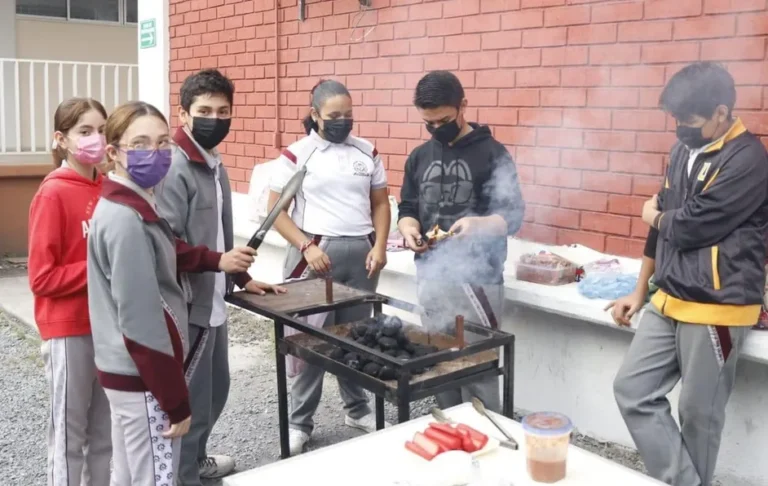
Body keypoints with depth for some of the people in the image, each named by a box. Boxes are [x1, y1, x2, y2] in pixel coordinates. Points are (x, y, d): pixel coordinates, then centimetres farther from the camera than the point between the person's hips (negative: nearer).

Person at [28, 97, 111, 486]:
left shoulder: (107, 190, 5)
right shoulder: (52, 194, -13)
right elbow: (42, 277, -16)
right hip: (68, 328, -6)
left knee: (104, 428, 15)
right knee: (69, 431, 7)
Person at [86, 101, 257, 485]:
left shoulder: (129, 206, 7)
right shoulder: (125, 219, -23)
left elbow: (159, 256, 25)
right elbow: (141, 321, -24)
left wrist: (217, 261, 11)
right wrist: (175, 401, -19)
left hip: (127, 370, 10)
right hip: (142, 376, -10)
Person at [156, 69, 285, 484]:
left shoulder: (215, 165, 12)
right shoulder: (176, 169, -17)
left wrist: (242, 279, 18)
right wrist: (220, 263, -27)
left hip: (212, 300, 10)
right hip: (188, 304, -10)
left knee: (215, 388, 22)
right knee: (190, 399, 3)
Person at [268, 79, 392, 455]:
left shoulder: (367, 152, 8)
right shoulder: (296, 155, -3)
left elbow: (380, 203, 12)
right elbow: (276, 210, -5)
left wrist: (380, 245, -2)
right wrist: (307, 247, -14)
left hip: (361, 252, 3)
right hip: (316, 253, -3)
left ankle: (357, 408, 27)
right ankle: (300, 422, 13)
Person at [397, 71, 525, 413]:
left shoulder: (492, 153, -4)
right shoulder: (419, 157, 11)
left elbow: (512, 216, -7)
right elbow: (407, 208, 17)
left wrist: (479, 224, -28)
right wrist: (408, 228, -7)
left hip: (477, 279, -5)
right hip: (430, 277, 5)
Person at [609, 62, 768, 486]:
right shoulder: (683, 151, 10)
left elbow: (691, 227, -20)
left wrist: (653, 215, 2)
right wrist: (639, 291, 19)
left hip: (715, 310, -8)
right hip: (668, 302, 8)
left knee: (698, 414, 4)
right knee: (632, 389, 6)